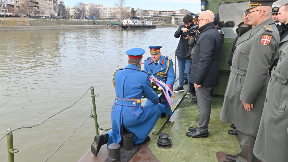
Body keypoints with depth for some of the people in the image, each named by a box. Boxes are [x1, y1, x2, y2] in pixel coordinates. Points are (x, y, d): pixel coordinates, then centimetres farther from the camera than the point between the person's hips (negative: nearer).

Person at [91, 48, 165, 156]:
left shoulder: (117, 74, 6)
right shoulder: (143, 77, -8)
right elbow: (152, 97, 6)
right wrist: (157, 101, 29)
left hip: (116, 113, 6)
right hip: (132, 115, -5)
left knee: (117, 134, 34)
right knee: (157, 108, 17)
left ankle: (104, 138, 0)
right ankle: (139, 138, 20)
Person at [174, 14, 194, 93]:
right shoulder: (182, 27, 6)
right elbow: (176, 35, -7)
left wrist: (190, 38, -28)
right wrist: (181, 30, -23)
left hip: (188, 54, -5)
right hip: (180, 52, 5)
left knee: (188, 72, -3)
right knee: (181, 70, 14)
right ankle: (180, 86, 27)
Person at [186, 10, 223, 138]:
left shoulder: (207, 35, -20)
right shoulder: (214, 33, 15)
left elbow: (204, 60, -25)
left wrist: (198, 80, -22)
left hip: (205, 77, -11)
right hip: (209, 76, 11)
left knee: (203, 103, 1)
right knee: (204, 102, 18)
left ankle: (202, 130, 14)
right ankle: (201, 127, 31)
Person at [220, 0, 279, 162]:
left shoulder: (265, 33, -21)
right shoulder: (258, 30, 11)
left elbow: (258, 71, -25)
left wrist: (247, 97, -20)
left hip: (249, 88, -10)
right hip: (241, 86, 10)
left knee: (247, 130, 4)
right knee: (243, 126, 21)